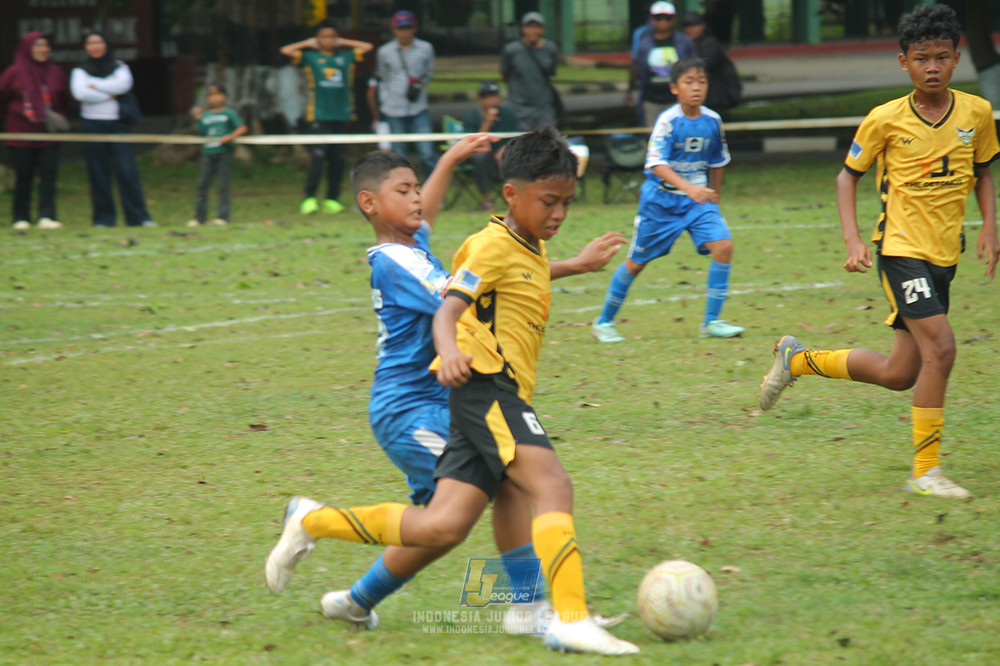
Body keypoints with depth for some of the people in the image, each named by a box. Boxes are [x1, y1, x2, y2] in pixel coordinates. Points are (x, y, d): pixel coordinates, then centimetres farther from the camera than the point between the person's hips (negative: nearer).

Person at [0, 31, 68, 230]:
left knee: (48, 177, -7)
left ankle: (46, 216, -10)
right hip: (21, 134, -2)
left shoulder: (55, 73, 7)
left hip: (48, 135, 2)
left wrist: (59, 120, 4)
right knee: (23, 178, 3)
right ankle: (21, 218, 11)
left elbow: (63, 101, 16)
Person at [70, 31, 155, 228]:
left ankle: (138, 216, -8)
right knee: (98, 174, -1)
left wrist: (96, 86, -6)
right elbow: (80, 93, -9)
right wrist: (109, 94, -7)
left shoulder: (119, 67, 13)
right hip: (93, 124, 0)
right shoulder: (80, 71, 9)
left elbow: (124, 85, -8)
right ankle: (103, 217, 5)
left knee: (127, 171, -9)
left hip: (117, 124, 0)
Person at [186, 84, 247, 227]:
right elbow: (202, 133, 5)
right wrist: (198, 119, -4)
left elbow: (242, 128, -4)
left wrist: (229, 137, -15)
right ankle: (199, 217, 7)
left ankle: (223, 216, 0)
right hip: (208, 153, 4)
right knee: (202, 184, 2)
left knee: (223, 185, -3)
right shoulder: (205, 115, 11)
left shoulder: (229, 113, 0)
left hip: (224, 152, -4)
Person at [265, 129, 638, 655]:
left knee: (442, 528, 2)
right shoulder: (493, 244, -8)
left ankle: (312, 521, 13)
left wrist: (578, 265, 55)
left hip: (501, 395, 9)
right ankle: (571, 621, -32)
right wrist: (449, 351, -40)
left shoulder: (531, 249, 20)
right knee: (553, 488, -23)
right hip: (484, 382, -9)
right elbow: (446, 311, -22)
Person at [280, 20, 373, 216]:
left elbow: (367, 47, 20)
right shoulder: (310, 57, 6)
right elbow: (286, 50, -1)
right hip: (319, 115, -3)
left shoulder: (346, 56, 13)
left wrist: (343, 42, 18)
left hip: (341, 116, 3)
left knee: (338, 159, 4)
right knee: (317, 155, -13)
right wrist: (308, 44, 9)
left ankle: (332, 199, 11)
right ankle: (309, 198, -10)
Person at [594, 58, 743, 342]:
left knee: (723, 245, -17)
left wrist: (713, 199, 19)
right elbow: (656, 163, -28)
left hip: (698, 199, 4)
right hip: (661, 200, -4)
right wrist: (688, 188, -41)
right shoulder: (668, 121, -17)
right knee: (637, 262, 5)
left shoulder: (712, 121, -2)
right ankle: (604, 321, 24)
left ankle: (711, 322, -8)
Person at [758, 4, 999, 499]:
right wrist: (852, 240, -9)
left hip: (945, 255, 5)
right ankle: (925, 471, -11)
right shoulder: (886, 120, -9)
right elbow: (847, 176, 3)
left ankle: (798, 359, 30)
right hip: (901, 249, -5)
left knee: (899, 375, 8)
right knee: (940, 348, -21)